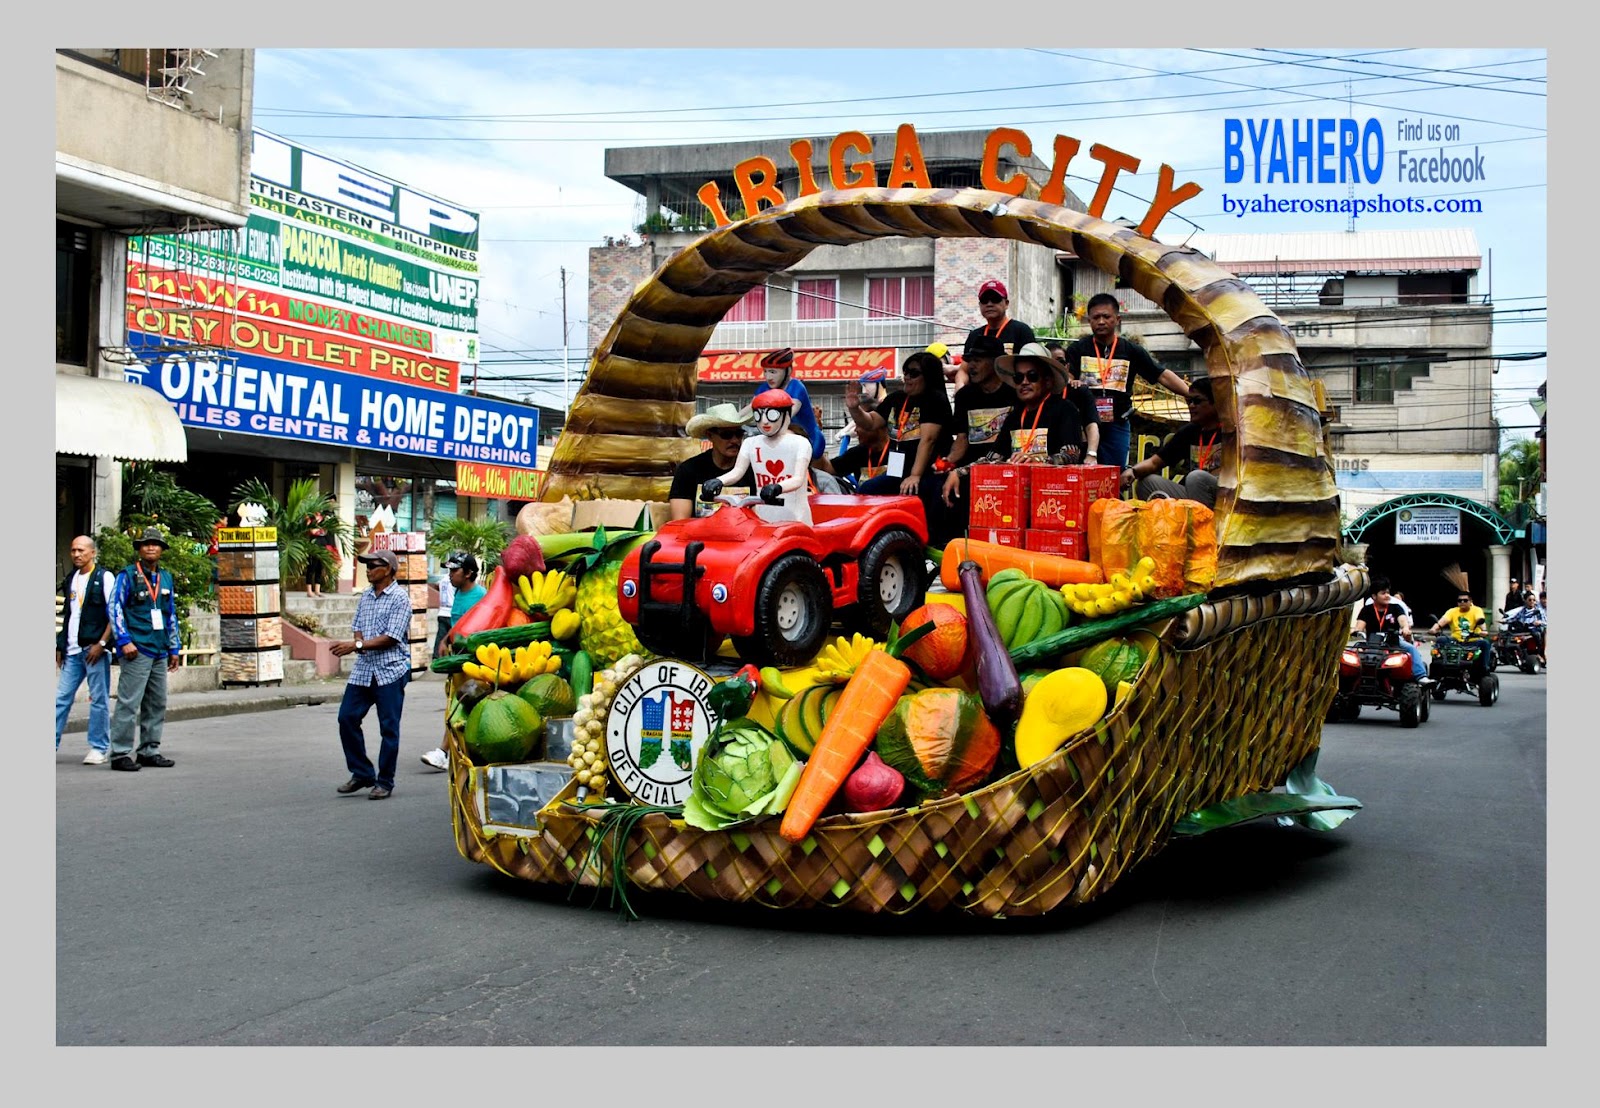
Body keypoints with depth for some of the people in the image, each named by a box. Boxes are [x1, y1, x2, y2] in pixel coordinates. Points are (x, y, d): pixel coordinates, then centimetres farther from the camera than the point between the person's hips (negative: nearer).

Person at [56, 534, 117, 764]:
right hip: (73, 650, 6)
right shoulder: (71, 580, 16)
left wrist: (102, 644, -14)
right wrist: (61, 646, 17)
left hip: (95, 649, -6)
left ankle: (98, 749, 5)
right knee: (61, 698, 3)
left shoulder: (104, 577, -4)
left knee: (99, 700, 0)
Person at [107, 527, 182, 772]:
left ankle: (150, 751, 18)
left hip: (159, 651, 7)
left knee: (157, 704, 10)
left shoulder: (166, 578, 17)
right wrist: (124, 641, -14)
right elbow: (114, 609, -6)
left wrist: (174, 648, 19)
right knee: (129, 703, -9)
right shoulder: (128, 576, -1)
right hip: (137, 650, -7)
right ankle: (120, 754, -5)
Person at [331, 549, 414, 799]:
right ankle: (362, 774, 15)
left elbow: (391, 637, -14)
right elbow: (357, 627, 18)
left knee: (389, 727, 0)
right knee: (347, 717, 2)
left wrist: (357, 645, -19)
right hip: (364, 668, 7)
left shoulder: (400, 597, -8)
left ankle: (385, 782, 9)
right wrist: (359, 643, -5)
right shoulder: (366, 597, 14)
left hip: (390, 669, -7)